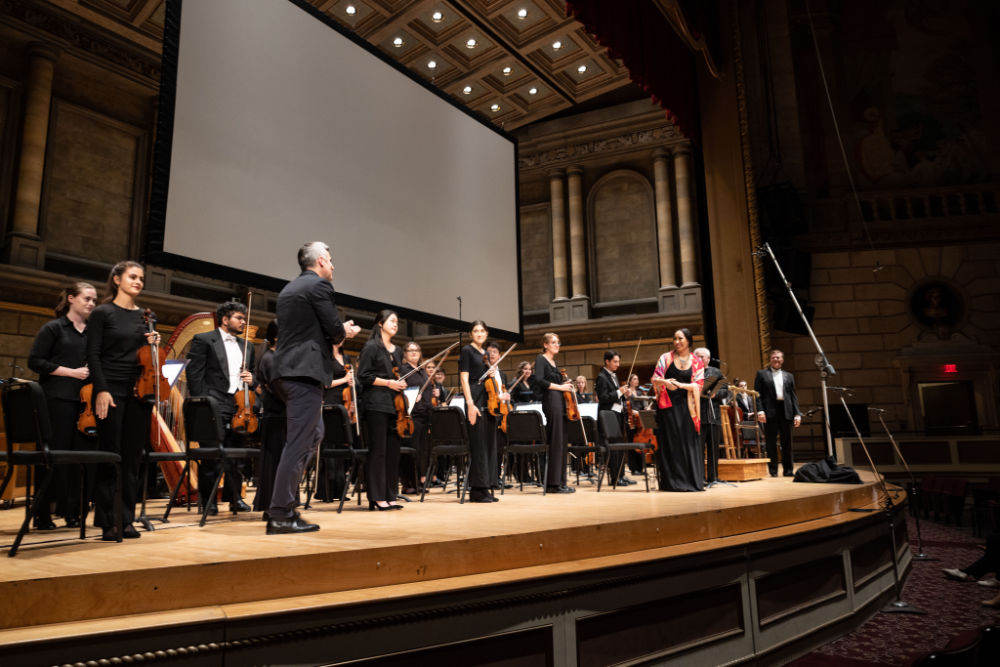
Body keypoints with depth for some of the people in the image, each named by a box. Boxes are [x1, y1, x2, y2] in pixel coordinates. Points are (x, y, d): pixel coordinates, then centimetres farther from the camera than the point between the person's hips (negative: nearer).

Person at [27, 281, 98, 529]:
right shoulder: (53, 328, 2)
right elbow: (35, 361, -4)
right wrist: (72, 372, -11)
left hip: (85, 401, 4)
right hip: (58, 400, -4)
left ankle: (73, 513, 11)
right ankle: (42, 515, 8)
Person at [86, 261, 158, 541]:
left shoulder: (144, 316, 14)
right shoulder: (102, 313, 0)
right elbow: (93, 355, -6)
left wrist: (153, 344, -2)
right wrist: (101, 390, -16)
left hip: (138, 391, 5)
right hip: (111, 390, -4)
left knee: (133, 457, 5)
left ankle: (127, 519, 12)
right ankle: (107, 521, 6)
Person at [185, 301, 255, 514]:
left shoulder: (247, 346, 20)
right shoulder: (203, 340, 1)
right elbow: (193, 374, -5)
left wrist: (251, 379, 3)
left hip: (240, 407, 5)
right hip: (215, 407, -5)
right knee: (211, 455, 0)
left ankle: (235, 497, 18)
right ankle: (208, 500, 11)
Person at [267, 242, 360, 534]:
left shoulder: (288, 289, 21)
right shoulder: (320, 285, -6)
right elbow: (334, 329, -10)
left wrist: (338, 330, 21)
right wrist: (346, 331, 12)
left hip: (288, 370, 10)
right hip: (306, 371, -9)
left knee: (313, 434, 19)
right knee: (299, 442, -7)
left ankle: (284, 500, 18)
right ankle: (281, 514, -4)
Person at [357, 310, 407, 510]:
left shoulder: (397, 351, 19)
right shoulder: (371, 347, -3)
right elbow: (364, 376, -9)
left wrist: (401, 384, 7)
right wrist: (388, 382, -13)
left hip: (394, 404, 7)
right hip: (376, 405, -7)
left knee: (393, 450, 6)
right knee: (378, 451, -6)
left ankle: (389, 496, 13)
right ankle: (376, 497, 0)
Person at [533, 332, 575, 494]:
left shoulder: (554, 362, 21)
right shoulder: (541, 359, -4)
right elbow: (539, 381, -17)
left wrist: (566, 385, 6)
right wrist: (559, 387, -13)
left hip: (560, 402, 9)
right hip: (551, 401, -9)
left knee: (562, 443, 8)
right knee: (556, 442, -9)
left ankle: (560, 482, 12)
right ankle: (553, 483, -5)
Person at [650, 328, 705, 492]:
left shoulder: (697, 363, 7)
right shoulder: (665, 358, 6)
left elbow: (698, 386, -2)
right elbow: (655, 379, -1)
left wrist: (681, 385, -19)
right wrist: (665, 382, -23)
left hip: (686, 405, 1)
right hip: (668, 404, -1)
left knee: (689, 441, -2)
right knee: (670, 441, -1)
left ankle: (692, 480, 6)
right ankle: (672, 480, 3)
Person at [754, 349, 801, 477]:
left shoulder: (788, 376, 19)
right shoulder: (762, 374, 9)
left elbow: (793, 396, 14)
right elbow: (757, 394, 1)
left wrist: (797, 414, 4)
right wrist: (760, 410, -11)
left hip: (786, 411, 3)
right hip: (770, 411, -3)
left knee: (787, 442, 5)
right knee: (771, 442, -1)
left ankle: (788, 469, 12)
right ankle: (773, 470, 3)